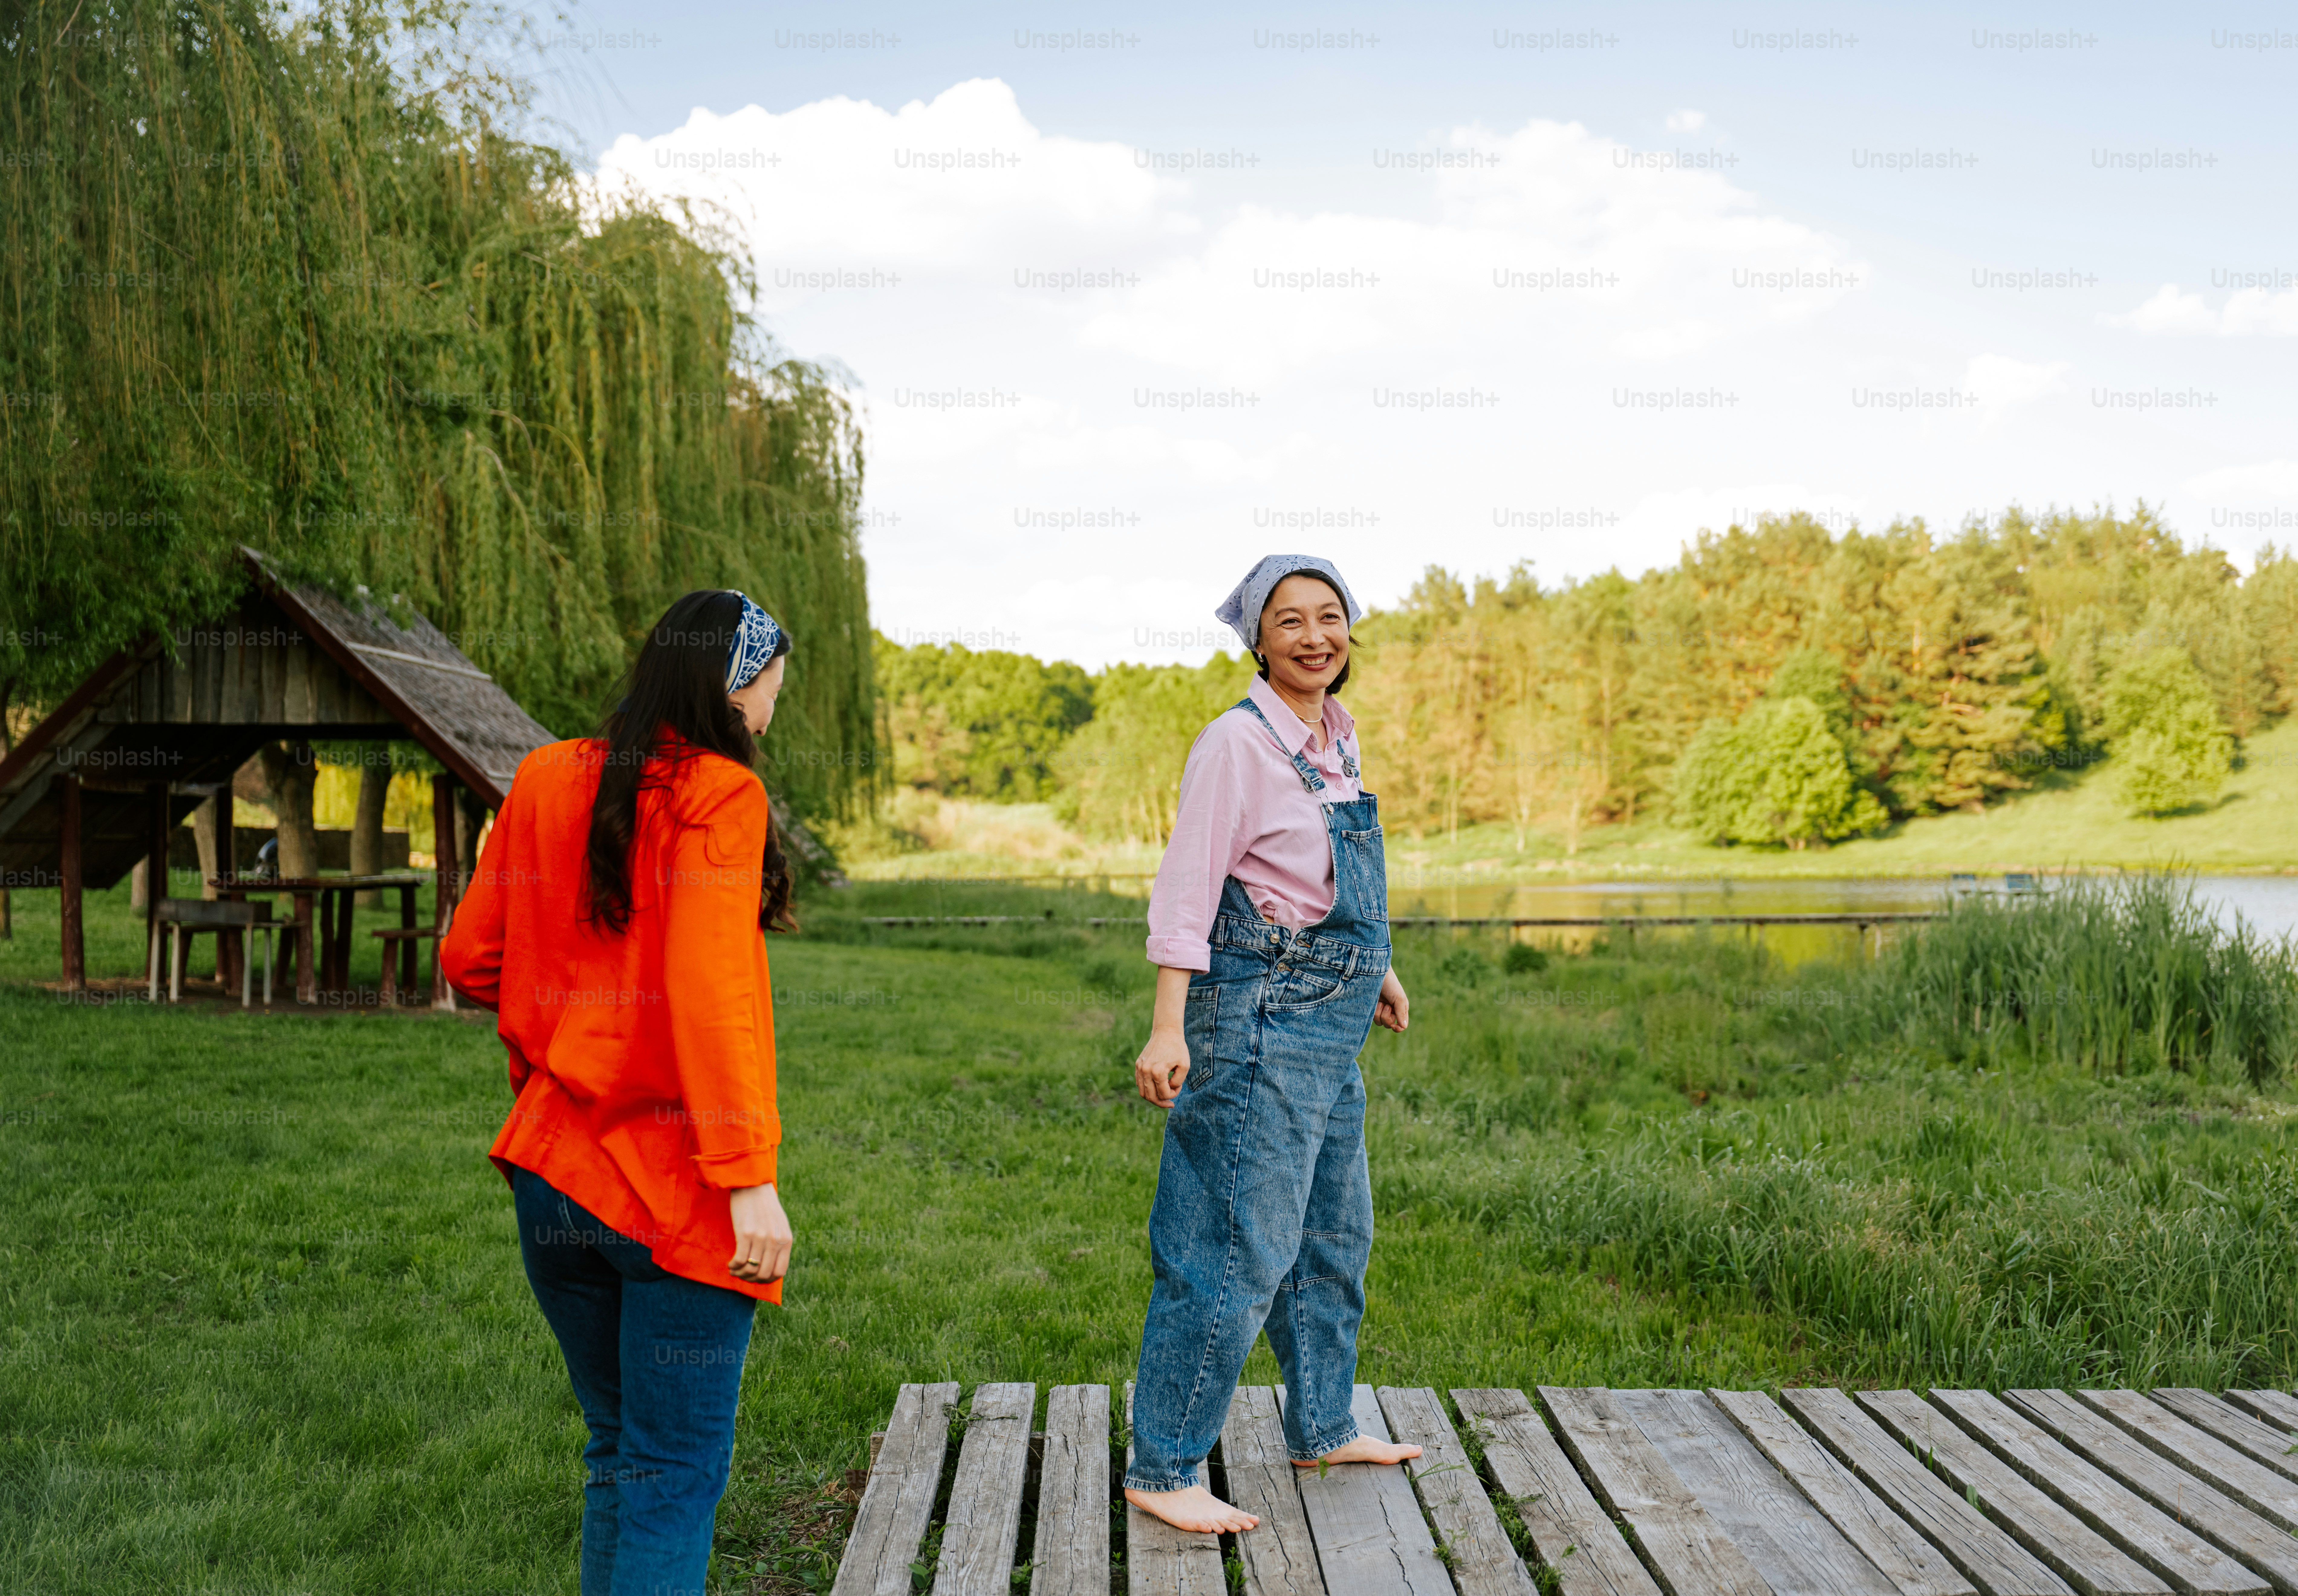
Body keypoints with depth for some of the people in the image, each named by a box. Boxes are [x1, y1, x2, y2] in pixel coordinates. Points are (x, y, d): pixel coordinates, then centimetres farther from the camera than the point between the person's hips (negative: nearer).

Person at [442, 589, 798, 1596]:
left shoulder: (543, 783, 6)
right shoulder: (717, 796, -12)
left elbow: (469, 959, 10)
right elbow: (709, 992, -22)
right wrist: (749, 1176, -23)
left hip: (555, 1172, 7)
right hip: (673, 1187, -6)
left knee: (617, 1447, 20)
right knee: (675, 1471, 4)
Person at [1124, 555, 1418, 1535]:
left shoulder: (1337, 736, 11)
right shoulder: (1238, 742, -14)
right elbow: (1186, 889, -19)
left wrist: (1373, 969, 31)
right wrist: (1169, 1028, -26)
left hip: (1328, 1027, 9)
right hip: (1261, 1016, -9)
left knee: (1333, 1235, 19)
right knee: (1240, 1249, -8)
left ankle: (1322, 1429, 35)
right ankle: (1162, 1471, 1)